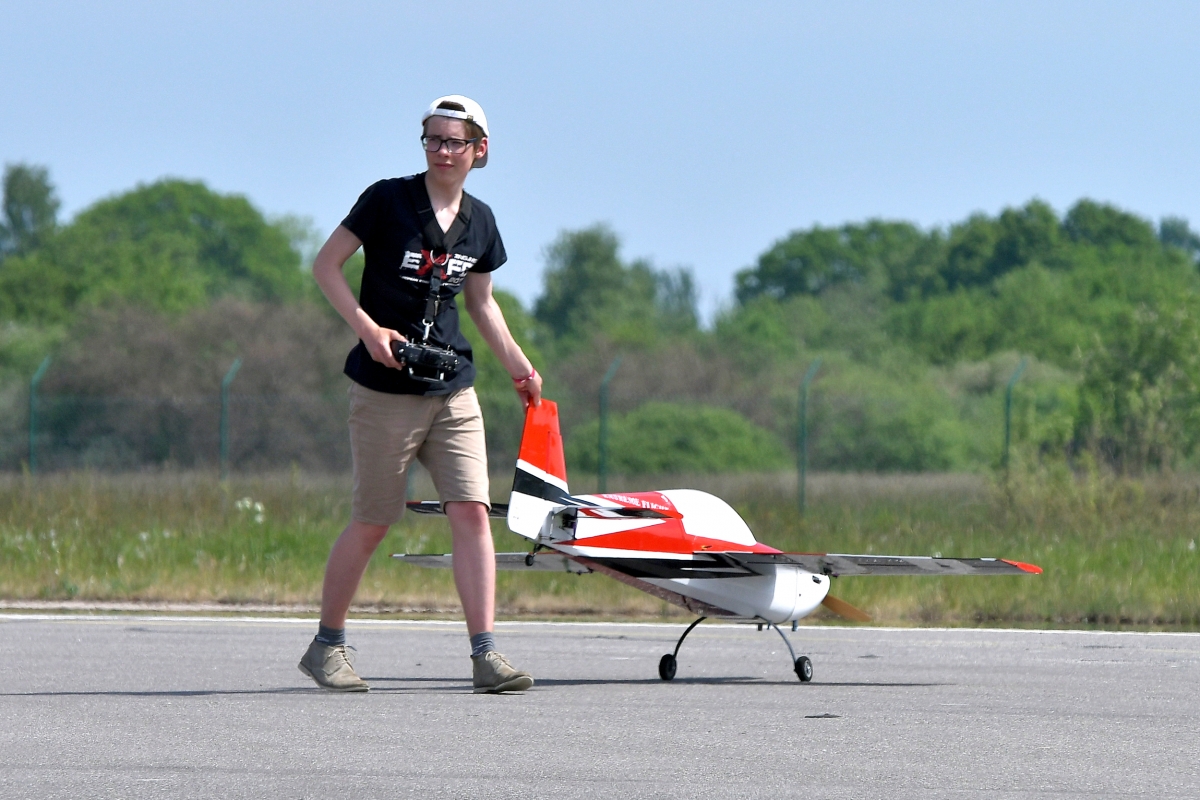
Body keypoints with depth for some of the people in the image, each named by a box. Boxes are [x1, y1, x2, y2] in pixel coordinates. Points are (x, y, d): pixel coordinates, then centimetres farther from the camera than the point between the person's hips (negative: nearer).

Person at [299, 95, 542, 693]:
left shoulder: (478, 221, 9)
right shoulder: (388, 200, -6)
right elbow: (326, 265, -4)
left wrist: (518, 365, 18)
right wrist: (367, 327, -16)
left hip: (453, 392, 4)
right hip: (384, 391, -4)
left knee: (472, 512, -8)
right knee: (372, 523, 1)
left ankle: (485, 655, -10)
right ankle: (326, 645, 17)